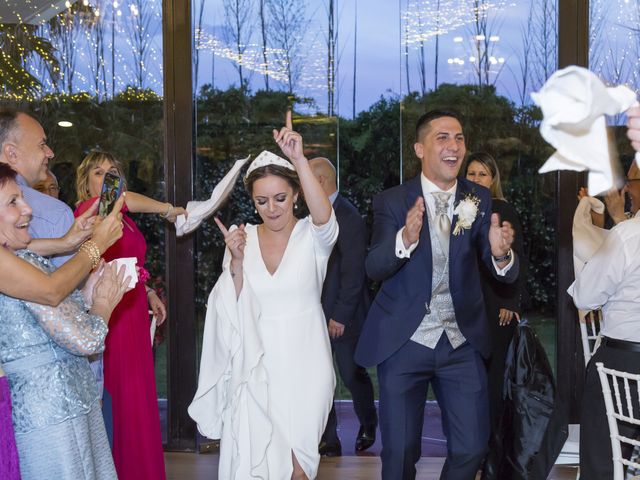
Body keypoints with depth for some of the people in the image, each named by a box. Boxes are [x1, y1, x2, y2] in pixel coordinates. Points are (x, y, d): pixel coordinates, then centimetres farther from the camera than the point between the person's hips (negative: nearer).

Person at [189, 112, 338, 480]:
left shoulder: (312, 237, -7)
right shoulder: (243, 238, 1)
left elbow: (325, 217, -32)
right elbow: (232, 308, 1)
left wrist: (300, 160, -43)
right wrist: (237, 261, -16)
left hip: (303, 362, -2)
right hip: (256, 364, 2)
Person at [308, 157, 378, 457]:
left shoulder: (348, 218, -15)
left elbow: (354, 273, -18)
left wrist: (340, 316, -17)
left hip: (343, 317, -7)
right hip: (317, 315, 7)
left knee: (353, 376, 9)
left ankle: (367, 427, 33)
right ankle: (328, 441, 15)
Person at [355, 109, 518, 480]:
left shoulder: (480, 200, 0)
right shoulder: (392, 202, -6)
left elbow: (507, 275, -6)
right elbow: (374, 269, -17)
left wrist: (501, 254, -30)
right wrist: (405, 240, -37)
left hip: (463, 342, 2)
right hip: (404, 342, -2)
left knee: (472, 448, 6)